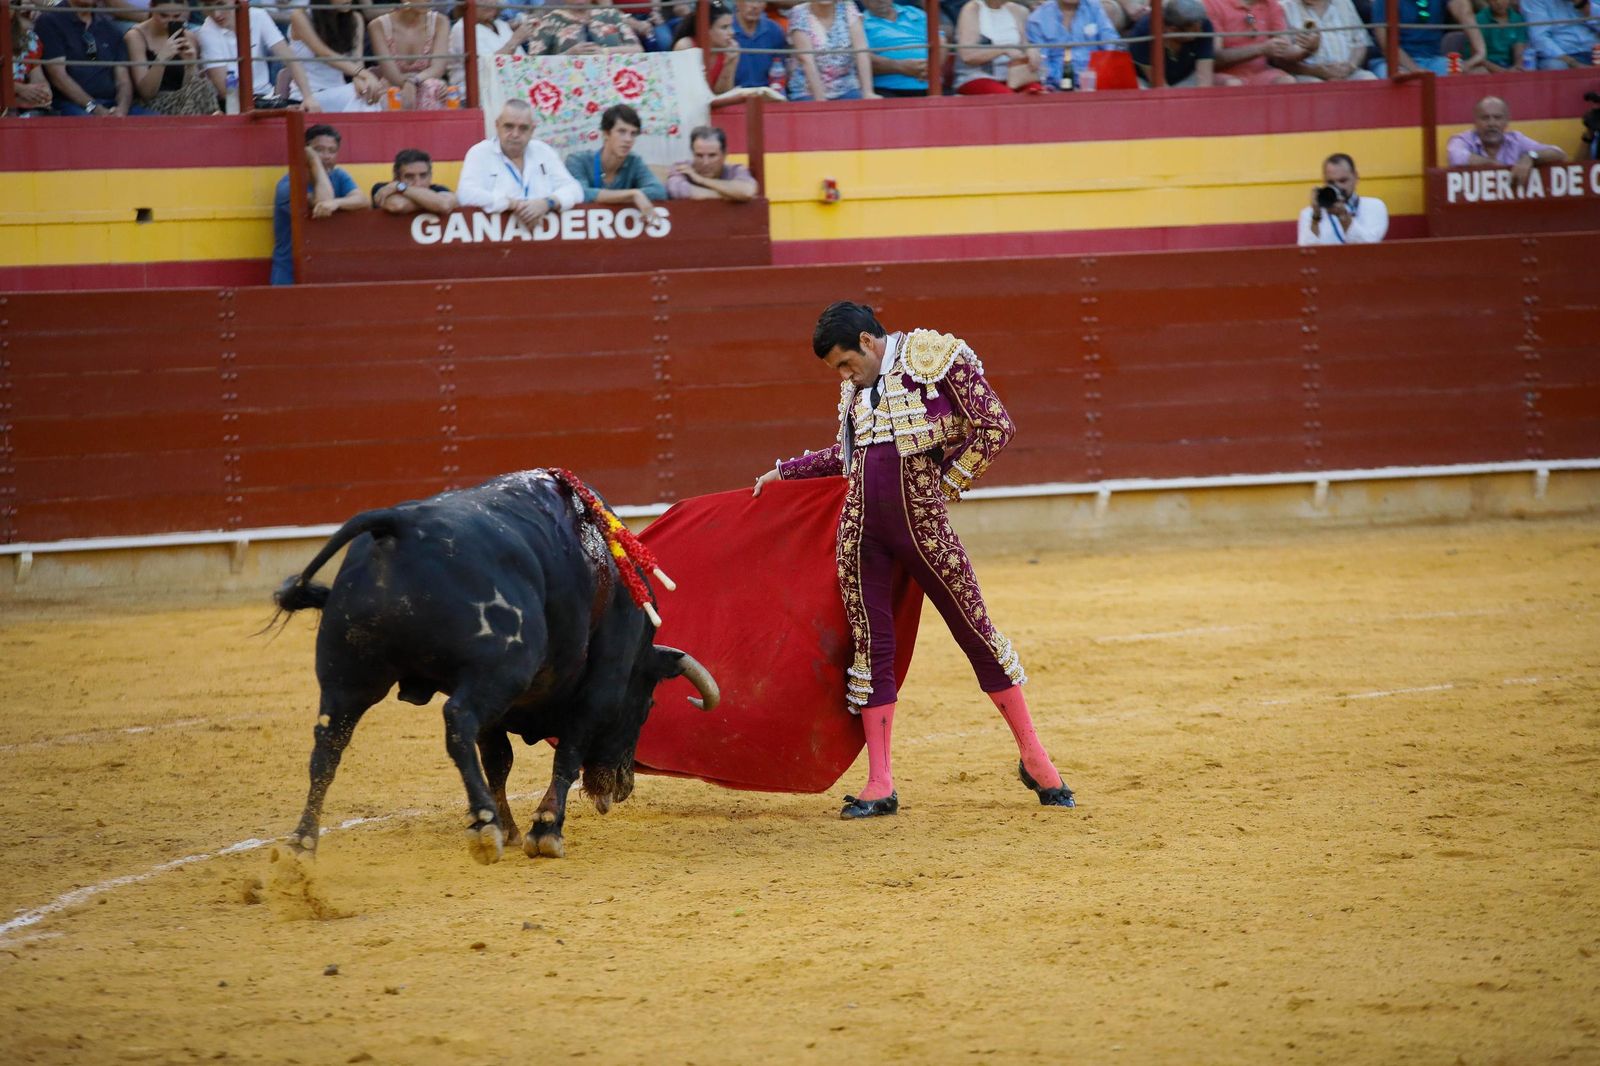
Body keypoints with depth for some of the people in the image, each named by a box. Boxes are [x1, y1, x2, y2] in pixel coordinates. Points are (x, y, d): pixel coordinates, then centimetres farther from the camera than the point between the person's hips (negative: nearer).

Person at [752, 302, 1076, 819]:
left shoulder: (937, 358, -5)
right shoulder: (856, 388, 14)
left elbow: (995, 426, -8)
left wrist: (947, 484, -5)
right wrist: (785, 471, 30)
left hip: (924, 527, -5)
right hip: (861, 529, 5)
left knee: (975, 631, 2)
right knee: (871, 648, 2)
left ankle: (1033, 759, 14)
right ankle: (879, 786, 6)